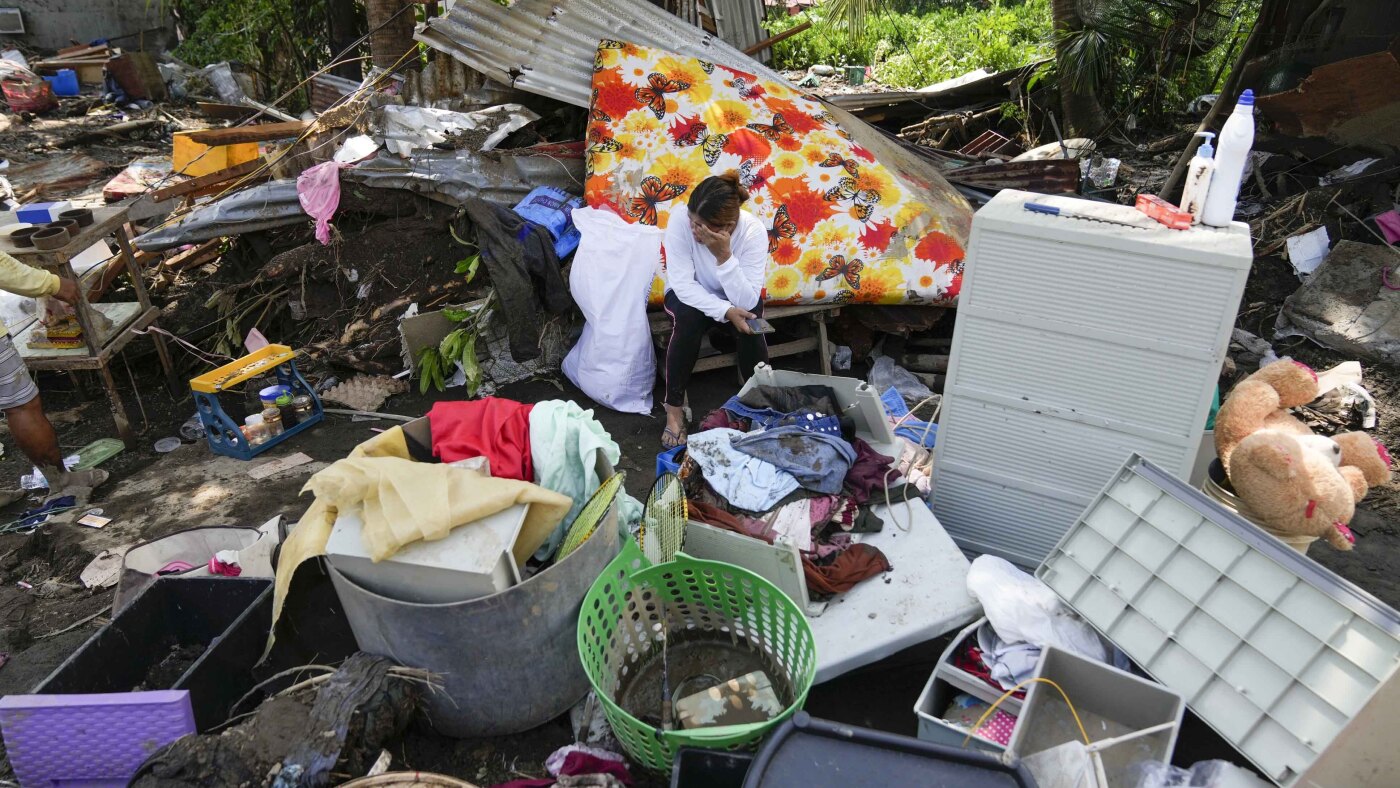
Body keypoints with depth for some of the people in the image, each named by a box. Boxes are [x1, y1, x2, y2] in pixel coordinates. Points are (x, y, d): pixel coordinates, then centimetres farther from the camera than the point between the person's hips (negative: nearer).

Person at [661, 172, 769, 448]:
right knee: (688, 318, -33)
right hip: (692, 295, 0)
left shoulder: (753, 231, -29)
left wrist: (724, 256, -44)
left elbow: (746, 301, -32)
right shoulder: (680, 217, -30)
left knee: (750, 324, -30)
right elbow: (683, 284, -28)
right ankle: (674, 405, -16)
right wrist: (725, 311, -39)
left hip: (736, 296, 1)